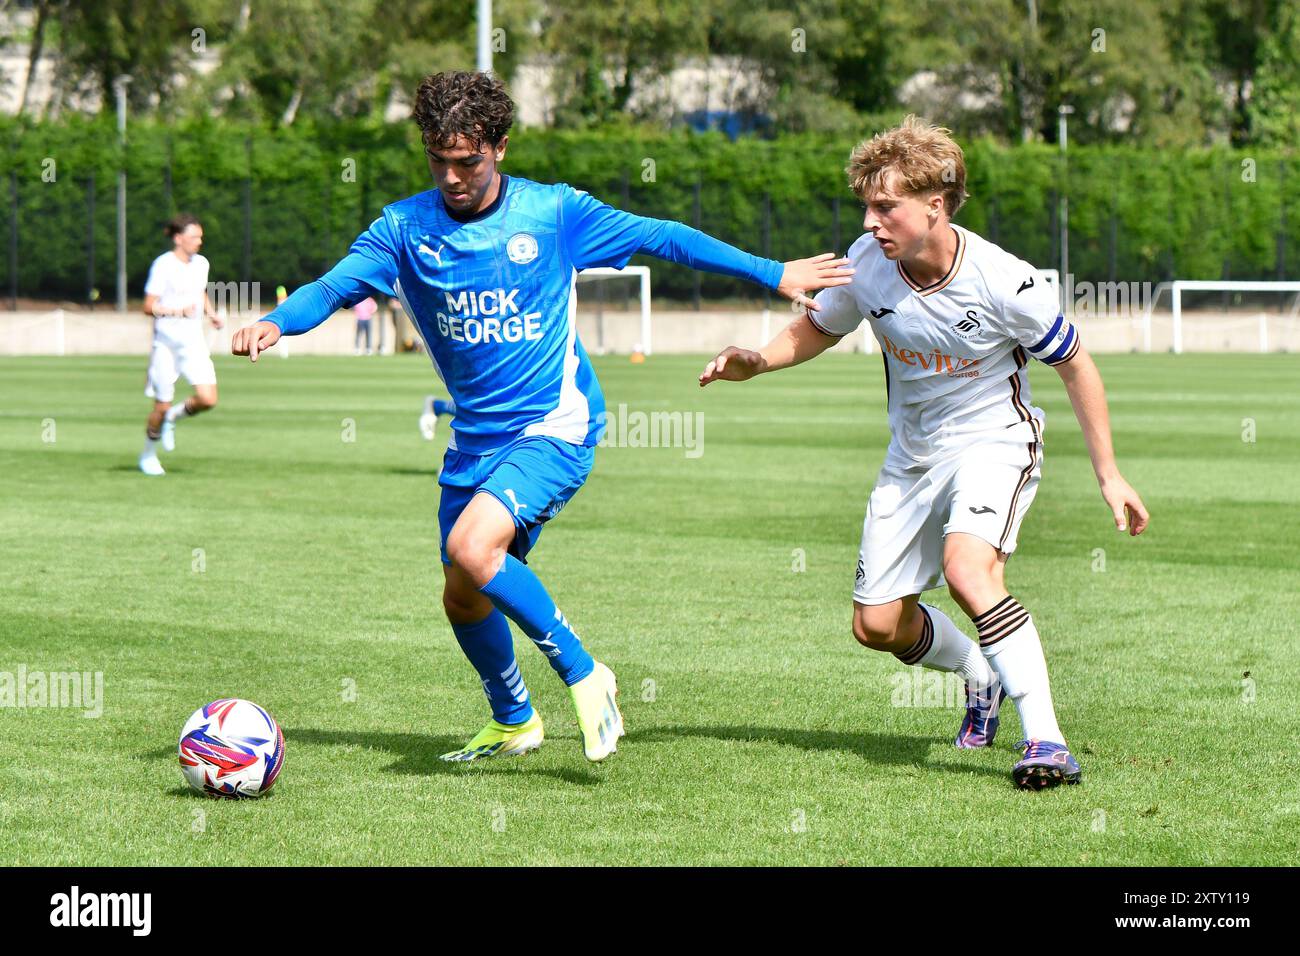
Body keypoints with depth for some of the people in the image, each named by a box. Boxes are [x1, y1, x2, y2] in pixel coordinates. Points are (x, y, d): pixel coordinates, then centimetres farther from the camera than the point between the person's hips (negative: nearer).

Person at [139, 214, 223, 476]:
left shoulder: (201, 264, 8)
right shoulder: (163, 265, -12)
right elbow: (149, 307, -14)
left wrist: (211, 313, 9)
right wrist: (178, 311, -28)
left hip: (193, 342, 5)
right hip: (166, 343, -5)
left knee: (208, 400, -11)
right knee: (162, 406, 0)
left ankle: (173, 417, 19)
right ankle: (148, 455, 24)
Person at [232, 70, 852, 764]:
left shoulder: (553, 212, -6)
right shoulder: (405, 227, -1)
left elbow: (661, 238, 3)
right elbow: (334, 286, -11)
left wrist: (773, 274, 6)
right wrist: (275, 323, -34)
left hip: (555, 426, -5)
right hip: (474, 438, 5)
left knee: (472, 550, -27)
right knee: (463, 600, 10)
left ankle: (584, 677, -10)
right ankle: (513, 720, 38)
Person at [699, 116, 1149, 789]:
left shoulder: (1004, 283, -25)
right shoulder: (866, 262, -14)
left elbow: (1075, 365, -9)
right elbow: (819, 328, 8)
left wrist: (1109, 475, -7)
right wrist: (756, 362, -12)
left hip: (995, 440, -6)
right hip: (914, 452, 6)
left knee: (967, 570, -33)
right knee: (877, 625, 4)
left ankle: (1044, 740, -29)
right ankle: (981, 676, 35)